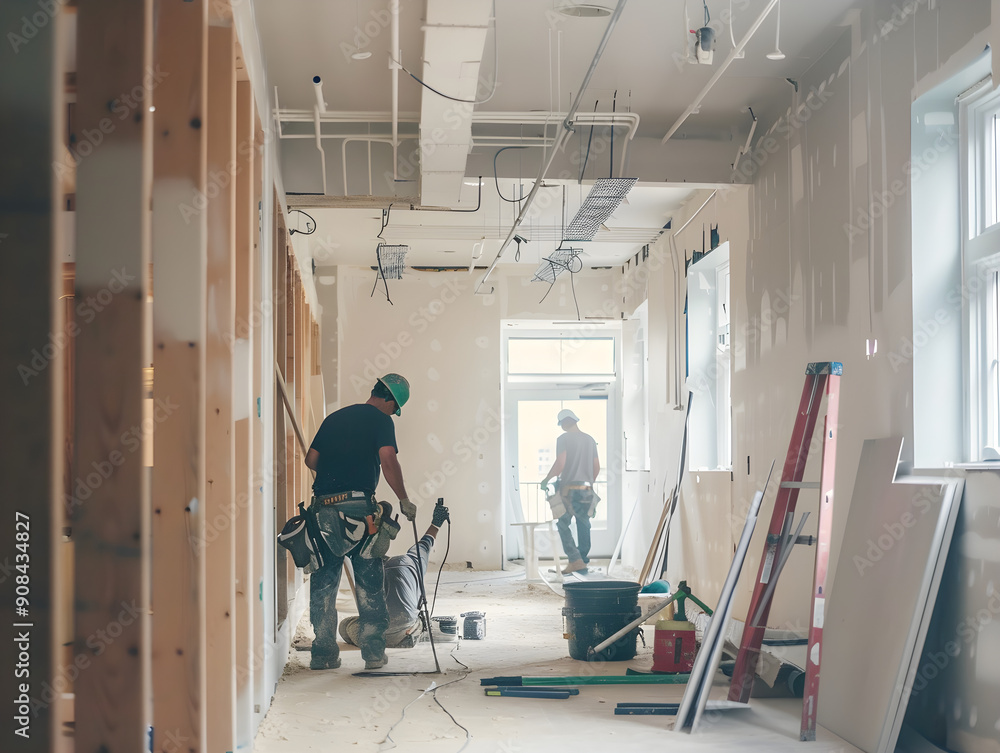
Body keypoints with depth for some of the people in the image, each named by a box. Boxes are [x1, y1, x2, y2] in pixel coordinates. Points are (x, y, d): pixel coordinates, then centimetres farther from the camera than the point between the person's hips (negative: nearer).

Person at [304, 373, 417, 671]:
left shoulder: (334, 418, 19)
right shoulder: (380, 420, 1)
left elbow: (311, 459, 18)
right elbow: (388, 459, -13)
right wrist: (404, 500, -6)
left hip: (323, 509, 5)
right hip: (358, 508, -5)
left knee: (323, 582, 9)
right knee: (369, 583, 4)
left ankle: (323, 653, 9)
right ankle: (374, 651, 4)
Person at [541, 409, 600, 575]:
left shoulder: (564, 438, -6)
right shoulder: (590, 440, 13)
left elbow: (560, 464, -16)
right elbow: (597, 466, 14)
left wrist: (546, 479, -3)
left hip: (569, 488, -6)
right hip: (587, 489, 6)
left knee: (563, 524, -1)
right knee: (583, 525, 10)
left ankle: (575, 560, -12)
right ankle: (583, 561, 12)